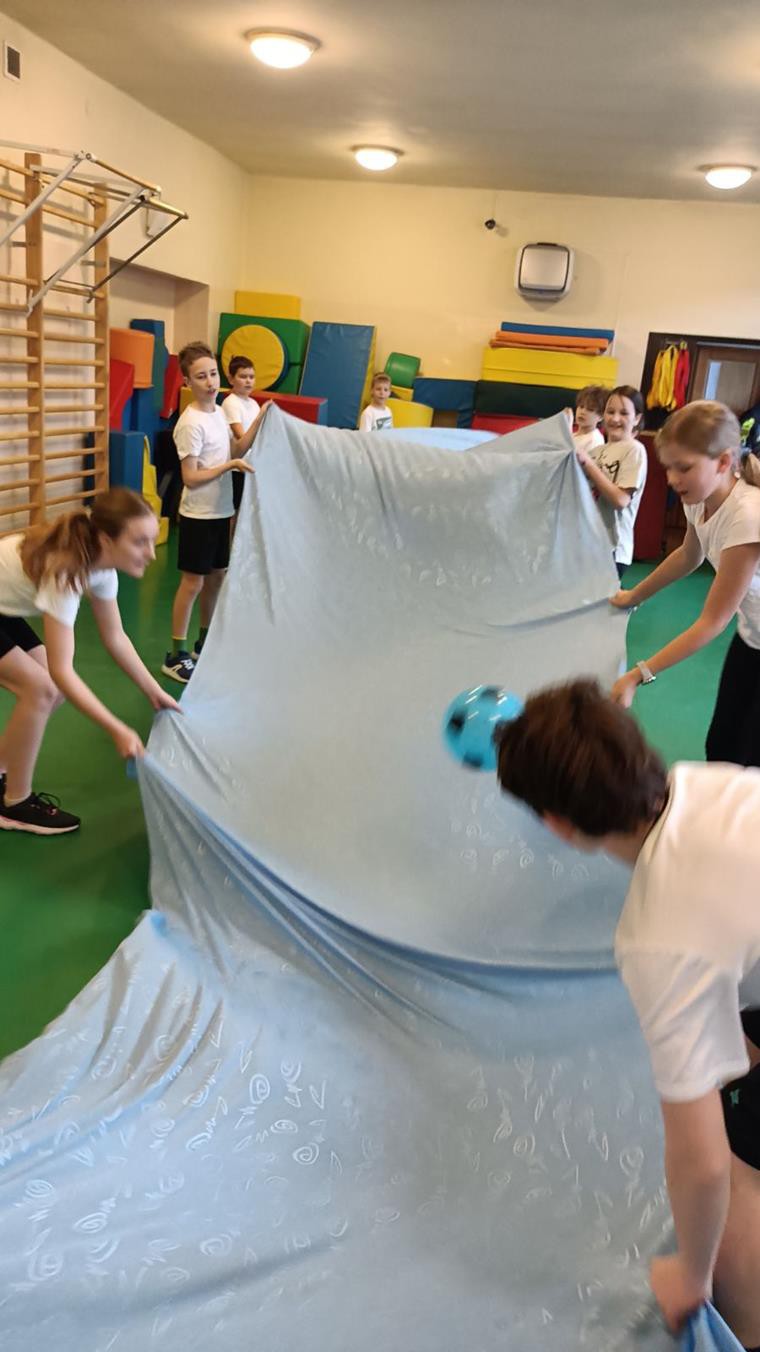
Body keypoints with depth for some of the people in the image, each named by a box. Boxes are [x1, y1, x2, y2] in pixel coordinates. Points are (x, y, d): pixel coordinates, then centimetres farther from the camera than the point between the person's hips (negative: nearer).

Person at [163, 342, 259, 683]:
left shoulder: (218, 412, 6)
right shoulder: (191, 424, -19)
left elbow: (236, 449, 13)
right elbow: (191, 479, -21)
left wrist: (260, 421, 2)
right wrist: (230, 465, -26)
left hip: (221, 511, 8)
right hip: (199, 515, -8)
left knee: (216, 577, 16)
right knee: (193, 582, -3)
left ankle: (204, 644, 31)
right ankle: (176, 656, 7)